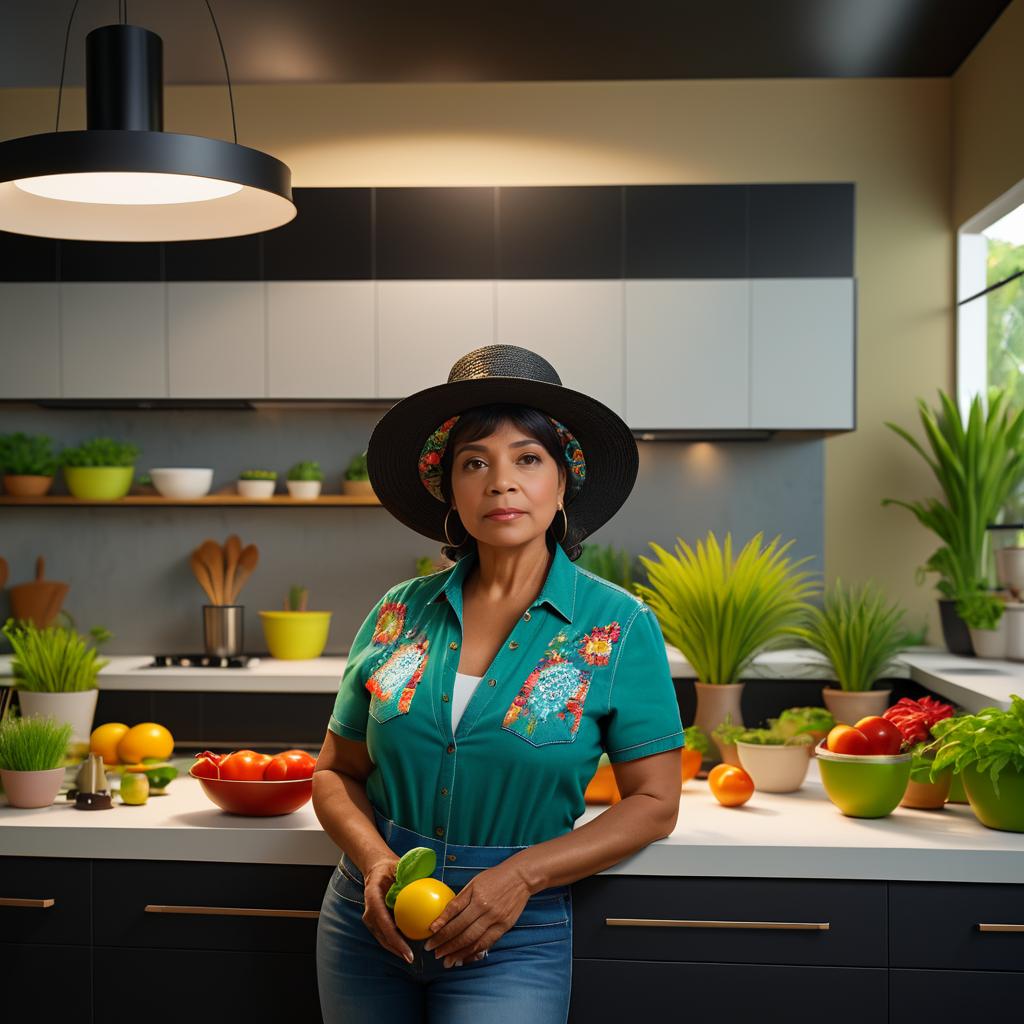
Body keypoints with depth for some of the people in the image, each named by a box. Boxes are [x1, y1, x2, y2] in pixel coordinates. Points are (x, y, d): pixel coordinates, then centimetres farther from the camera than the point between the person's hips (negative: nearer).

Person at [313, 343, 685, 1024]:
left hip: (514, 936, -2)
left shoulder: (618, 627, -6)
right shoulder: (399, 615, 0)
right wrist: (376, 862, -12)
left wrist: (522, 874, -16)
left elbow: (654, 802, -5)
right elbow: (337, 772, 7)